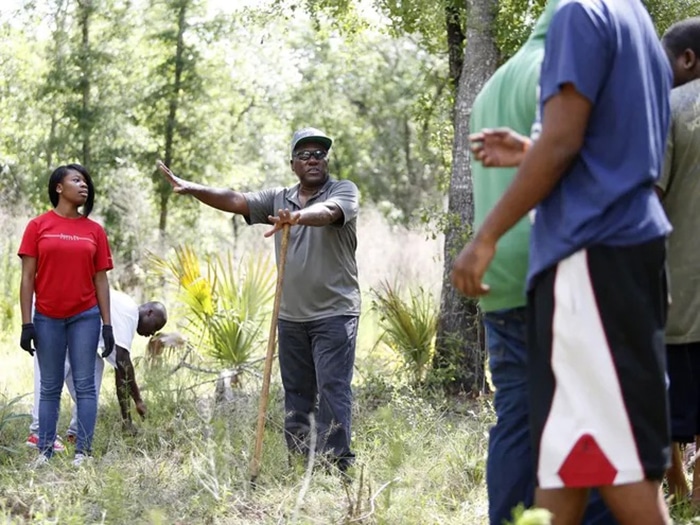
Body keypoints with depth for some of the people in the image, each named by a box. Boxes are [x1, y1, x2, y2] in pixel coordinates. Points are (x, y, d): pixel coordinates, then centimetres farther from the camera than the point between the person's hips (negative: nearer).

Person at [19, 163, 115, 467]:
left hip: (85, 316, 1)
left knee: (84, 385, -1)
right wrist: (26, 323, -6)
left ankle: (83, 452, 0)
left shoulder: (94, 231, 6)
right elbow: (28, 277, 0)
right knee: (50, 387, 5)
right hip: (47, 317, -1)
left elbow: (101, 279, 7)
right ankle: (44, 453, 6)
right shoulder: (38, 226, 1)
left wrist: (107, 324, 1)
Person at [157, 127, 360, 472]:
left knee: (333, 391, -10)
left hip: (334, 314, -5)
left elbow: (327, 212, -26)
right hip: (291, 316, 6)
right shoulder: (279, 199, 12)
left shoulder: (344, 192, -4)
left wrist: (298, 217, -47)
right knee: (295, 395, 8)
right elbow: (235, 201, 2)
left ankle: (335, 465, -11)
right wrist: (192, 189, -13)